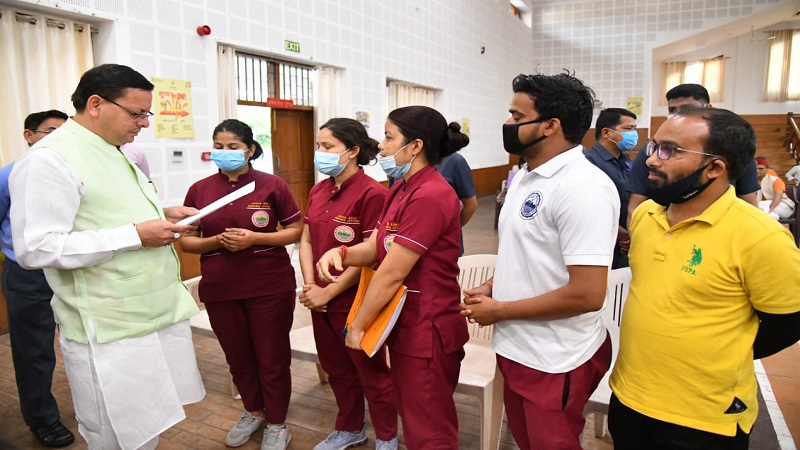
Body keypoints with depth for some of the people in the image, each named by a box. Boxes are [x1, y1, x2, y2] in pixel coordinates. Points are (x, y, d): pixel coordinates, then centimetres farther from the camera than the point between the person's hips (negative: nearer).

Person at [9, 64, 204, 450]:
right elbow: (36, 249, -22)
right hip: (111, 332, -8)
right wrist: (136, 235, -23)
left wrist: (162, 216, 6)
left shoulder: (121, 153, 13)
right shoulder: (49, 159, -15)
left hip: (159, 314, 8)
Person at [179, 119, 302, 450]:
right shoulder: (199, 190, 2)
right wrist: (216, 241, -15)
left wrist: (255, 239, -18)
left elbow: (296, 230, -4)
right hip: (219, 289, 4)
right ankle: (253, 412, 42)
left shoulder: (271, 185, -6)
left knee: (272, 357, 8)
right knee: (237, 356, 19)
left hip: (270, 286, -3)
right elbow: (185, 240, 6)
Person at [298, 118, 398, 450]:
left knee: (371, 372, 10)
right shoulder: (318, 191, 7)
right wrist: (310, 285, -6)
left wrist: (329, 292, -15)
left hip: (356, 301, -7)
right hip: (321, 299, 7)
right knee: (337, 370, 21)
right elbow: (306, 241, 9)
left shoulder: (371, 193, -17)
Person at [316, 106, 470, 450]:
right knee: (410, 414, 25)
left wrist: (357, 326, -13)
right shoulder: (401, 189, 7)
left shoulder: (429, 196, -25)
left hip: (427, 329, -9)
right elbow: (376, 247, 5)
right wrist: (340, 253, -16)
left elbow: (392, 272, -23)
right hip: (405, 323, 9)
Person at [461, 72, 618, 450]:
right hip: (515, 348, 8)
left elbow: (587, 295, -27)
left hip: (555, 363, -8)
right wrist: (491, 287, 0)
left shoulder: (583, 187, -23)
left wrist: (499, 310, -19)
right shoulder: (525, 175, 7)